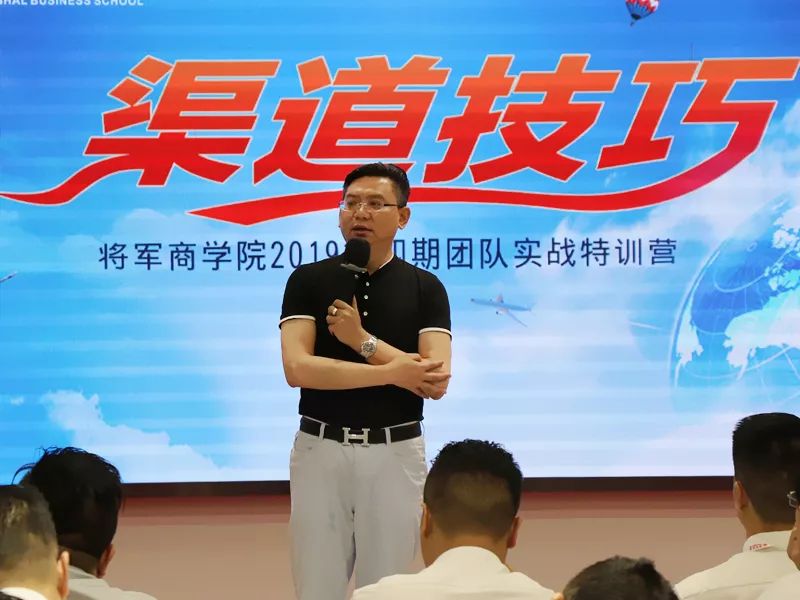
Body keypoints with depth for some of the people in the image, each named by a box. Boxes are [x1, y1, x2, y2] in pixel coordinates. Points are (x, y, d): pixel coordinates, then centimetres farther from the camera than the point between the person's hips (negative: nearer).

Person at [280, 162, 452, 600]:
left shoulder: (425, 288, 1)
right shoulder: (308, 280, 0)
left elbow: (436, 382, -10)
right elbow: (297, 369, -14)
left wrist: (363, 340, -15)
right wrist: (392, 372, -15)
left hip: (395, 451, 0)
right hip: (320, 449, 0)